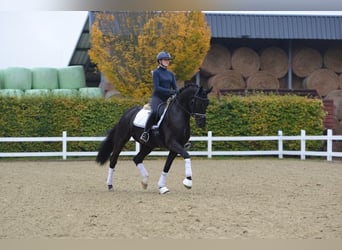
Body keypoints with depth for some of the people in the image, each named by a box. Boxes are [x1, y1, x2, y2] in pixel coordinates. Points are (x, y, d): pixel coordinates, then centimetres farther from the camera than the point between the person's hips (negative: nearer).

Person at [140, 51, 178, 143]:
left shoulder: (170, 74, 15)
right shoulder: (156, 72, -2)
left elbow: (175, 88, 11)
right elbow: (157, 88, -13)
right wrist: (170, 91, -22)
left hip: (168, 98, 6)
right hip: (157, 98, -6)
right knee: (155, 112, -36)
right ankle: (145, 133, -25)